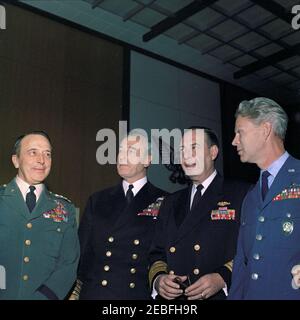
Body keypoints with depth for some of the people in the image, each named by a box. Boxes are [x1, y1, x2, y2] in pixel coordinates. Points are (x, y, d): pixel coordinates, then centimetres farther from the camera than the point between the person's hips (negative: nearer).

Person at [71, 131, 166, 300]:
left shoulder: (165, 203, -2)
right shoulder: (97, 201, 8)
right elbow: (82, 251, 7)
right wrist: (73, 292, -1)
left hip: (141, 293, -2)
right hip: (93, 293, 3)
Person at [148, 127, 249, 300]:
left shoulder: (242, 194, -4)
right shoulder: (171, 203, 13)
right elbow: (157, 253, 13)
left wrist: (223, 278, -21)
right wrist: (158, 278, -6)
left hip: (220, 295, -4)